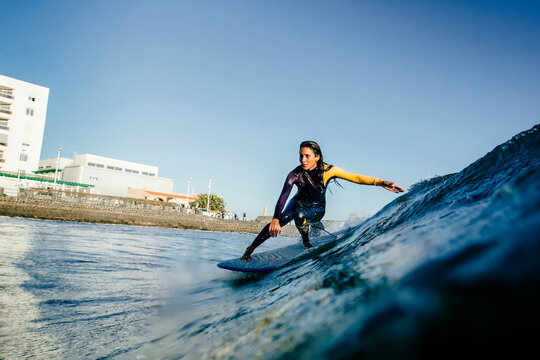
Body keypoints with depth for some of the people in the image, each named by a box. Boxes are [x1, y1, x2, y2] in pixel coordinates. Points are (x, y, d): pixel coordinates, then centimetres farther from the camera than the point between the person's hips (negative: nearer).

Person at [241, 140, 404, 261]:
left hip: (317, 209, -1)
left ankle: (307, 244, -6)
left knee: (300, 215, -32)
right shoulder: (295, 174, -26)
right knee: (280, 220, -21)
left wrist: (380, 182, -33)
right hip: (299, 203, 1)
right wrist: (275, 219, -52)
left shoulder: (328, 170, -24)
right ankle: (250, 250, -8)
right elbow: (283, 196, -37)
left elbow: (356, 178, -21)